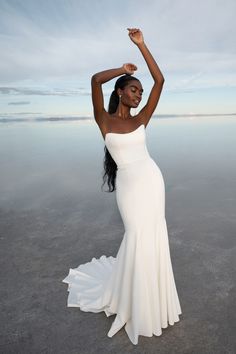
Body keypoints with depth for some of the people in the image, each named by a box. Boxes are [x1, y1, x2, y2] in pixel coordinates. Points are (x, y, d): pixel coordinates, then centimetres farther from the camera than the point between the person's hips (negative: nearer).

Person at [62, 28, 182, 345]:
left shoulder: (141, 119, 6)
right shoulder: (104, 120, -2)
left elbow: (160, 81, 2)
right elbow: (95, 80, -16)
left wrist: (141, 45, 3)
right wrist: (124, 70, 0)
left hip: (152, 179, 4)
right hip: (128, 185, -3)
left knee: (153, 236, 10)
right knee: (136, 237, 2)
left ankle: (149, 296, 34)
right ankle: (129, 300, 29)